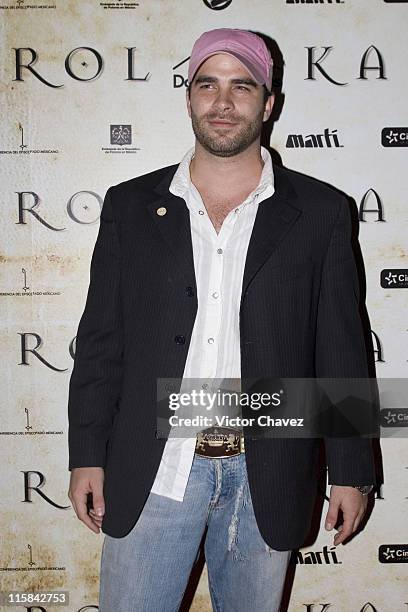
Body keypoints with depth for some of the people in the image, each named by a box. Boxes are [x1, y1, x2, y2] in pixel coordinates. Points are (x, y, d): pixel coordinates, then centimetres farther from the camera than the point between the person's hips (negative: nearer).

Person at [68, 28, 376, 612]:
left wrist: (351, 470, 2)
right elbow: (100, 341, 4)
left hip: (267, 476, 0)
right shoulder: (130, 206, 4)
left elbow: (341, 351, 1)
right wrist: (87, 455, 2)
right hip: (152, 472, 1)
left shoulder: (320, 211, 1)